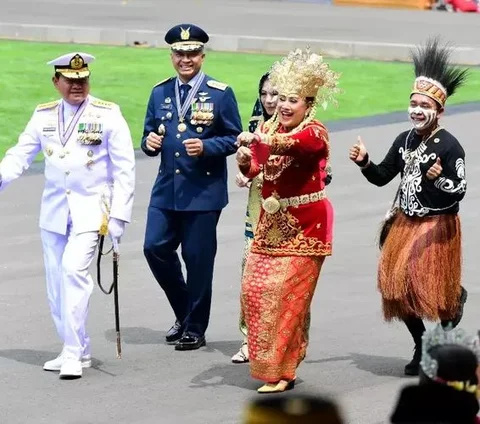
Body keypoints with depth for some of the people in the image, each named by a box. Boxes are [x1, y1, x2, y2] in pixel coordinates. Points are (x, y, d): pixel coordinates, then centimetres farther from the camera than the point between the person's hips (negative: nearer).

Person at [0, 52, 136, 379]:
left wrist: (118, 216, -10)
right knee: (56, 282, 6)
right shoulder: (44, 116, 7)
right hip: (54, 210, 5)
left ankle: (73, 354, -16)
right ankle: (79, 351, 20)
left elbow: (124, 169, -4)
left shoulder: (108, 115, -4)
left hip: (91, 209, -5)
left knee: (74, 270, -20)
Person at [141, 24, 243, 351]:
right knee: (155, 248, -2)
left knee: (198, 258, 0)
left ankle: (195, 328, 14)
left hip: (203, 191, -4)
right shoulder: (160, 93, 10)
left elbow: (234, 139, -2)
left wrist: (205, 147, -19)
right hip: (166, 189, 4)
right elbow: (150, 134, 15)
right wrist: (150, 142, -9)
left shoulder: (221, 94, -3)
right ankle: (184, 313, 20)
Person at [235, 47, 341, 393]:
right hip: (273, 221, 7)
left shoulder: (315, 132, -11)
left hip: (304, 226, -7)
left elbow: (292, 143, -34)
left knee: (285, 293, -9)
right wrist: (245, 159, -22)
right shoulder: (270, 128, 9)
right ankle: (267, 358, 19)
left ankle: (282, 371, -2)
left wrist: (258, 138, -48)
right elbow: (253, 168, 1)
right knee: (254, 289, 3)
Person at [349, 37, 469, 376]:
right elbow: (382, 177, 11)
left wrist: (439, 180, -36)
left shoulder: (450, 146, -15)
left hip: (438, 227, -6)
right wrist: (364, 162, -6)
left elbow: (459, 191, -17)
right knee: (398, 287, 6)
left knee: (433, 290, -4)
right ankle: (422, 348, 26)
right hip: (405, 223, 6)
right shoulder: (405, 141, 4)